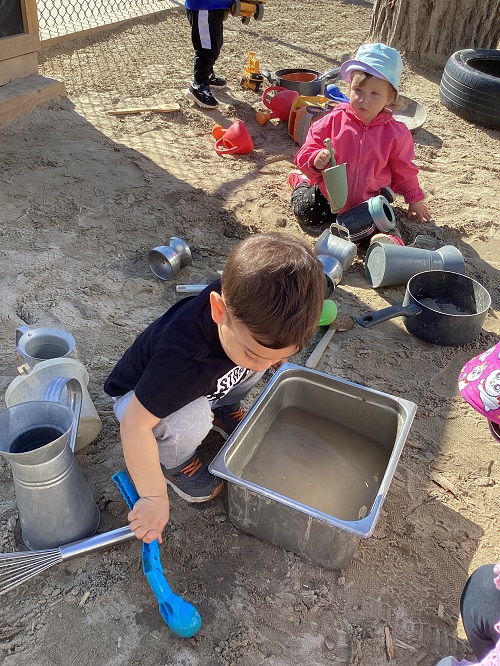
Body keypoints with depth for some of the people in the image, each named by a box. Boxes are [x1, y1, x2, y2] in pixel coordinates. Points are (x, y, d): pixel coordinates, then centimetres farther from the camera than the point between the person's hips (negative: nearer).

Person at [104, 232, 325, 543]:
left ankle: (223, 408, 12)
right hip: (140, 394, -5)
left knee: (264, 344, -12)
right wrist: (154, 497, -29)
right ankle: (173, 461, -2)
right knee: (189, 419, -37)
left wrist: (276, 355, -6)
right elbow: (135, 425, -36)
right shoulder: (184, 357, -46)